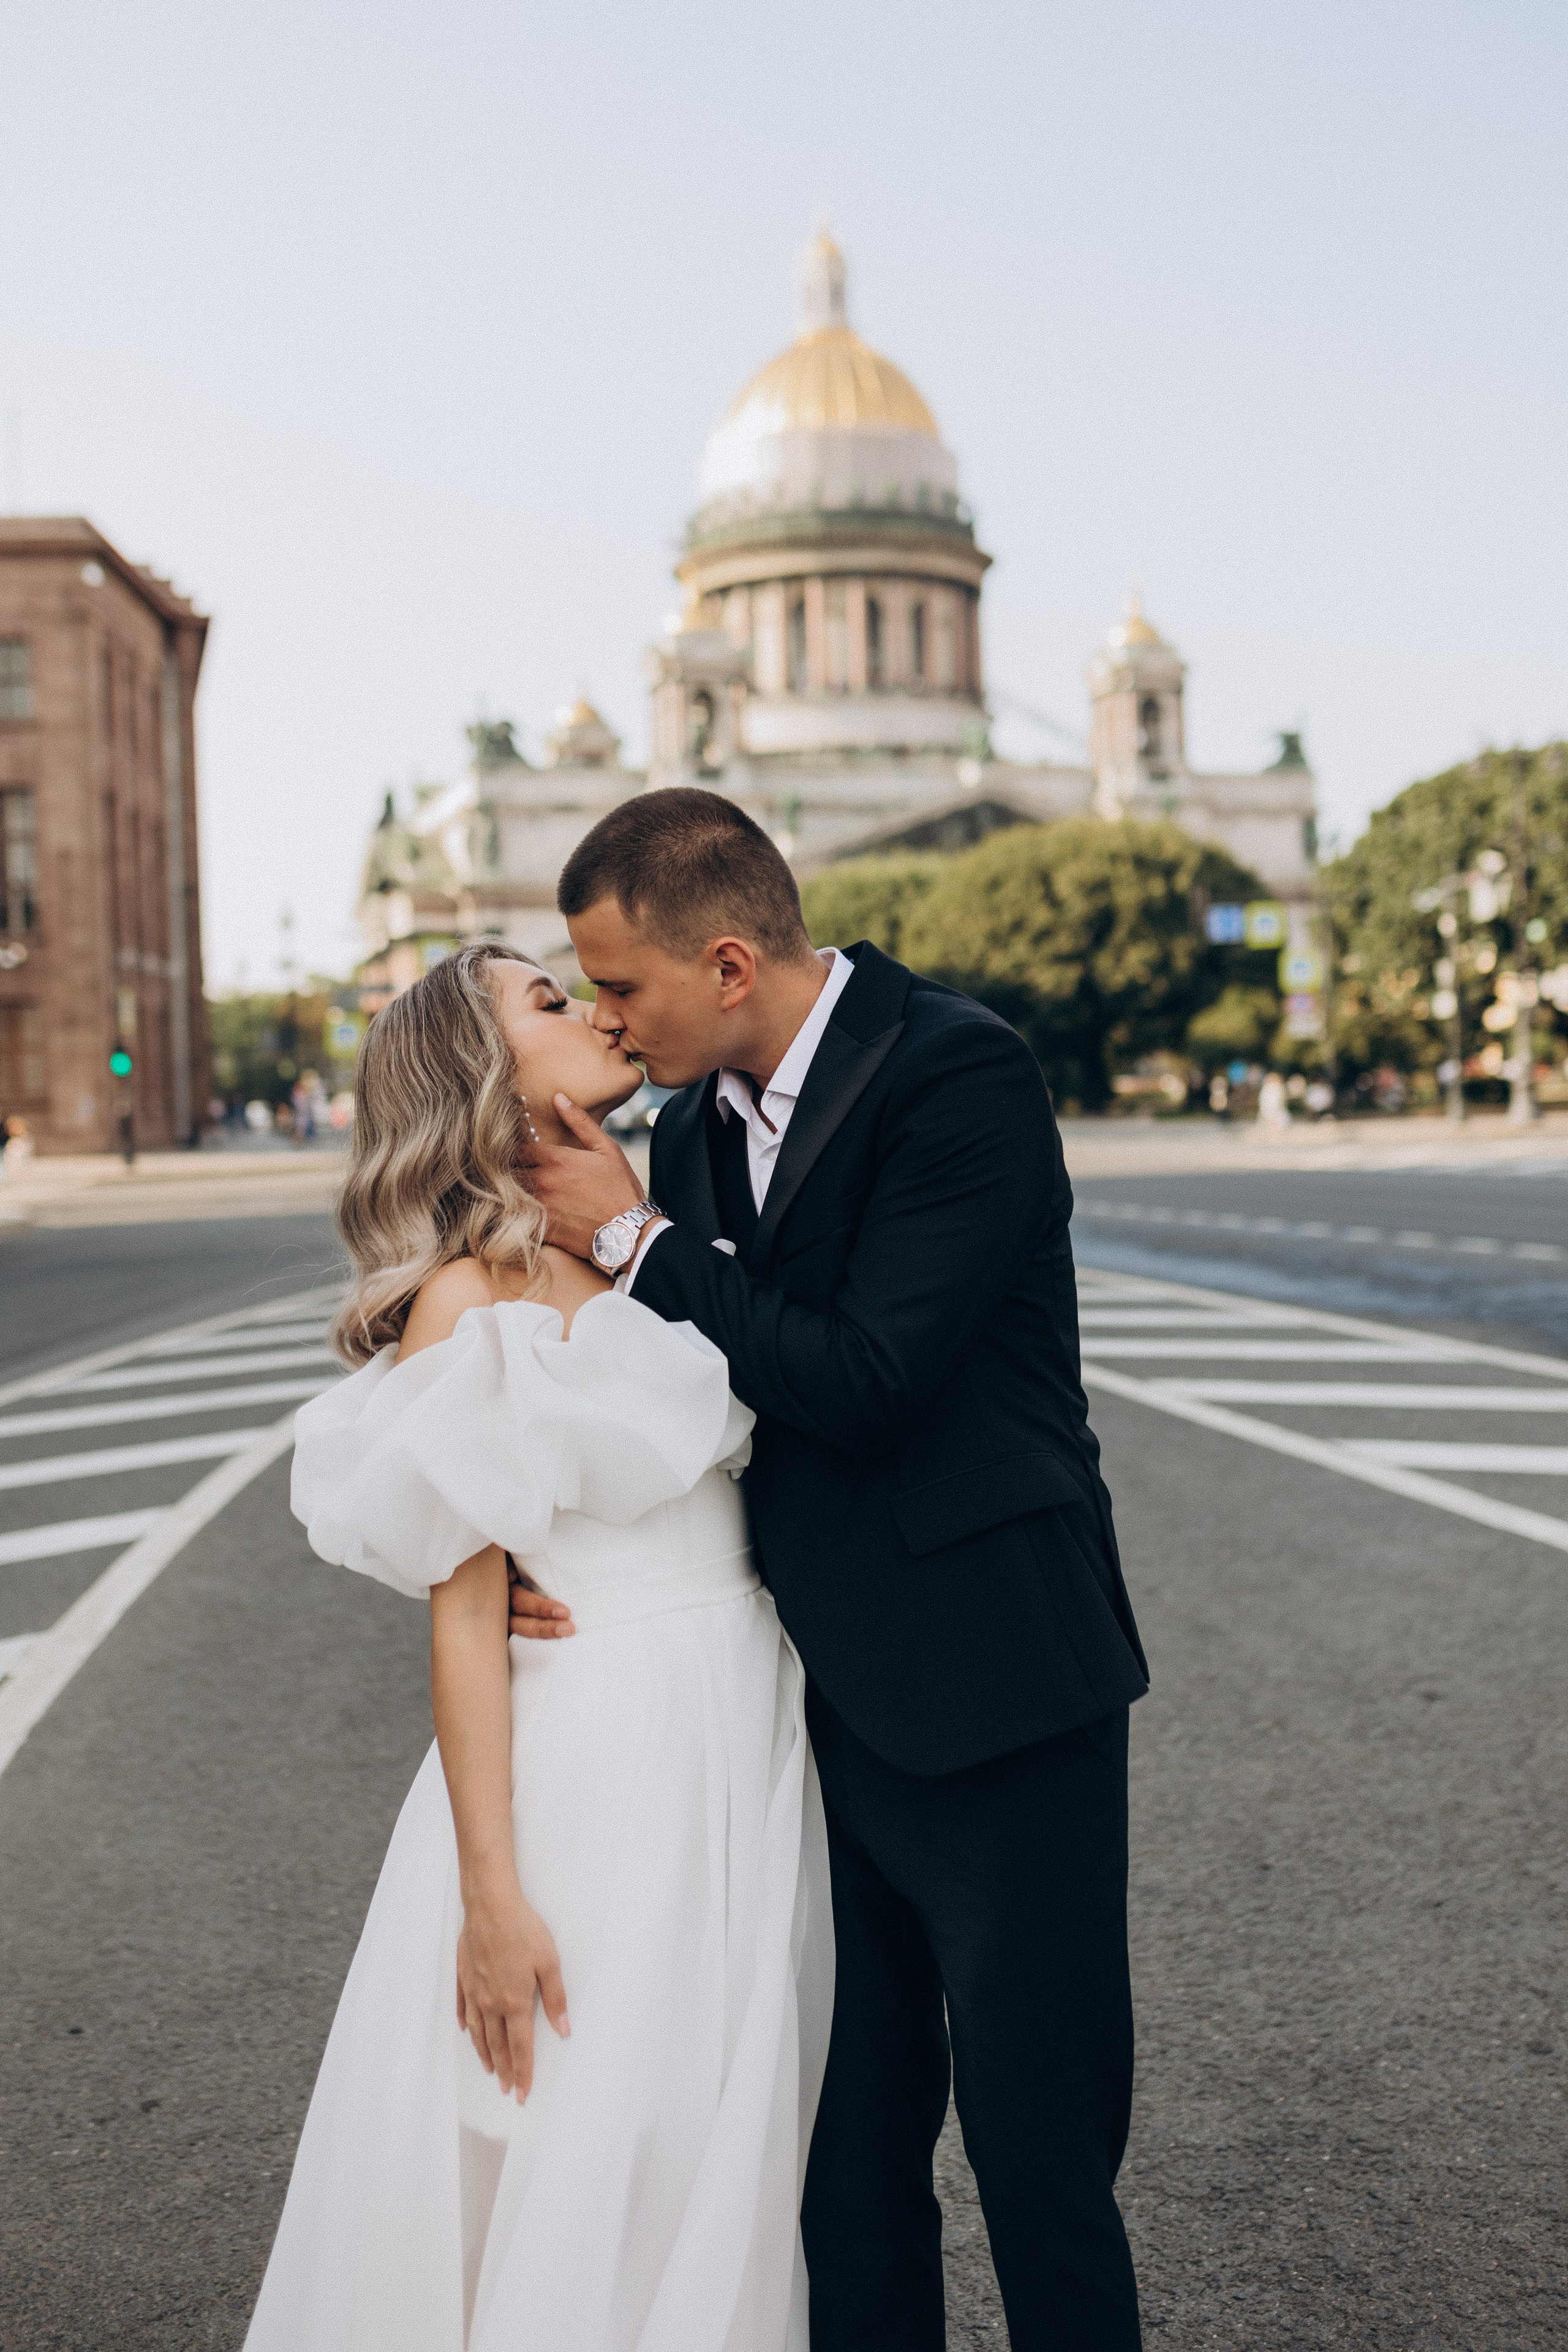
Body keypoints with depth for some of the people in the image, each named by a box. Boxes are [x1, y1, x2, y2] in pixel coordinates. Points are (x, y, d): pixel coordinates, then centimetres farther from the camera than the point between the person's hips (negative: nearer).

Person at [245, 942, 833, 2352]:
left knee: (730, 2157, 18)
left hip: (751, 1744, 7)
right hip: (603, 1770, -7)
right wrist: (492, 1899, -15)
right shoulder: (470, 1299, -12)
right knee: (582, 2175, 5)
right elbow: (465, 1616, -14)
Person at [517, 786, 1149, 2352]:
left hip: (990, 1709, -7)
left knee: (1040, 2154, 5)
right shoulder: (698, 1119, 8)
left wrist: (636, 1240, -14)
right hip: (825, 1707, 7)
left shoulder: (959, 1076, -16)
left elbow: (864, 1385, -23)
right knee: (849, 2144, 16)